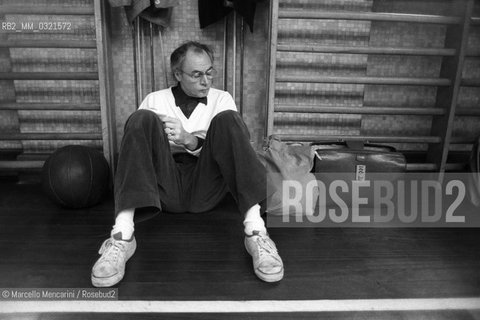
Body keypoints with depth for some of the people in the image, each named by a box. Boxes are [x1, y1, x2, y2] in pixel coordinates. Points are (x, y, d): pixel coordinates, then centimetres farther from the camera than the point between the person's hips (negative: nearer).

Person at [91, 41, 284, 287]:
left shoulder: (222, 98, 15)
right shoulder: (156, 100, 15)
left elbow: (233, 148, 2)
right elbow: (135, 146, 8)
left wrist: (190, 141, -12)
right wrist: (161, 142, -12)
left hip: (206, 187, 0)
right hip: (165, 187, 1)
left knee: (227, 119, -21)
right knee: (143, 118, -20)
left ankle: (255, 232, -34)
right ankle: (122, 237, -35)